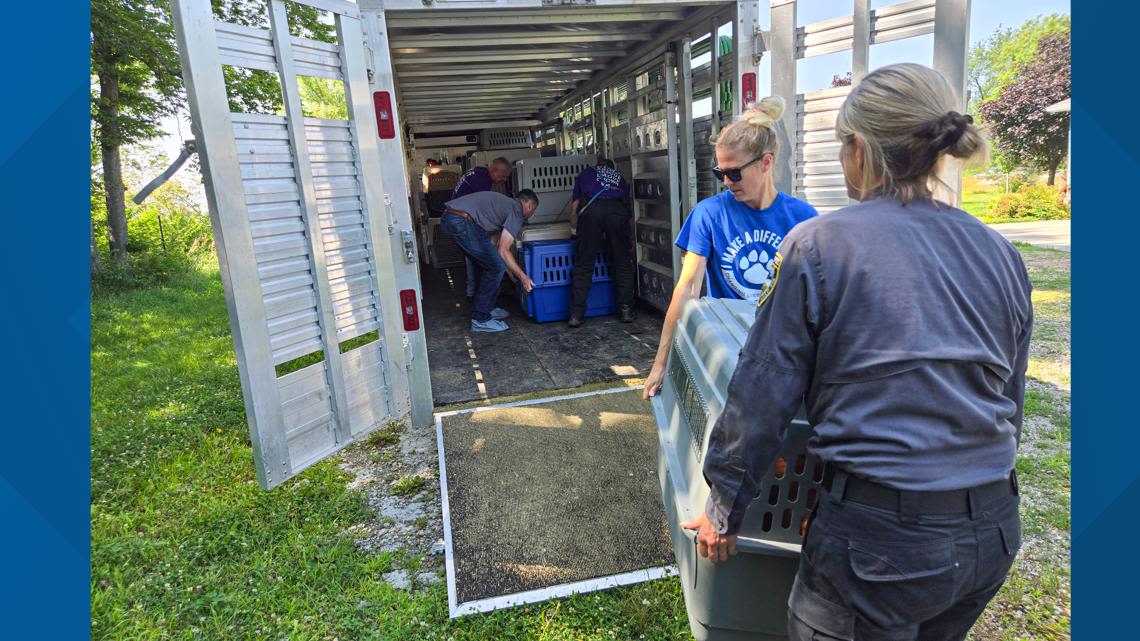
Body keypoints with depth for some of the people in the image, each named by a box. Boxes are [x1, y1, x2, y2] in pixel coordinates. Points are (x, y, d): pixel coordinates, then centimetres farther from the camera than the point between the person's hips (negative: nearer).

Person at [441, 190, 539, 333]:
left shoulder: (506, 203, 28)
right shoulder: (516, 211, 0)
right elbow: (503, 251, -5)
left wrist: (513, 273, 35)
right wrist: (522, 277, 1)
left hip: (448, 218, 10)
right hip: (462, 222, -10)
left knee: (484, 264, 22)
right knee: (496, 267, -3)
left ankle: (487, 308, 32)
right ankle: (480, 320, 3)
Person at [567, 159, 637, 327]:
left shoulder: (585, 173, 33)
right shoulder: (620, 178, 36)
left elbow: (574, 205, 29)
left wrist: (574, 227, 44)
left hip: (590, 209, -1)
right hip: (617, 210, 1)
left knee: (583, 265, 3)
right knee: (623, 263, 12)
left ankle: (576, 314, 1)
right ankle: (626, 310, 14)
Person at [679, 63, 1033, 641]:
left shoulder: (818, 246, -12)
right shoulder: (1001, 255, 5)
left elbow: (762, 394, -11)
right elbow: (1011, 399, 14)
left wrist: (723, 509, 1)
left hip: (880, 535, -6)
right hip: (993, 530, 7)